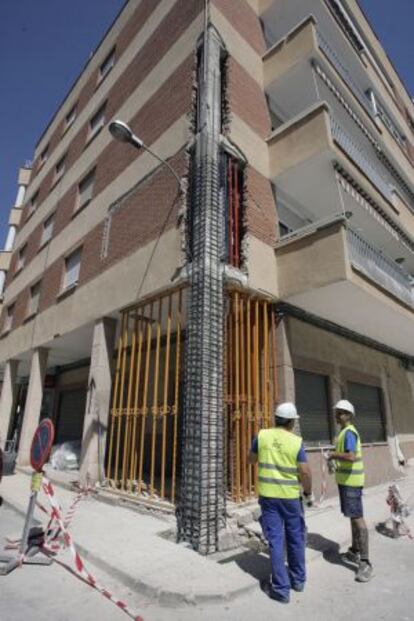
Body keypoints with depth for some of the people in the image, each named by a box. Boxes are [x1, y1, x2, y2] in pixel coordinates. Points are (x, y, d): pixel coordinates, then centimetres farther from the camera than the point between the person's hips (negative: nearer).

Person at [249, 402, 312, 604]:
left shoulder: (262, 435, -7)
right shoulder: (296, 442, -12)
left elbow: (251, 459, 7)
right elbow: (305, 472, -12)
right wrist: (308, 492, 5)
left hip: (268, 495, 0)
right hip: (290, 496, 0)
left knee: (276, 540, 8)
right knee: (295, 539, 20)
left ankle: (281, 589, 14)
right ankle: (298, 580, 36)